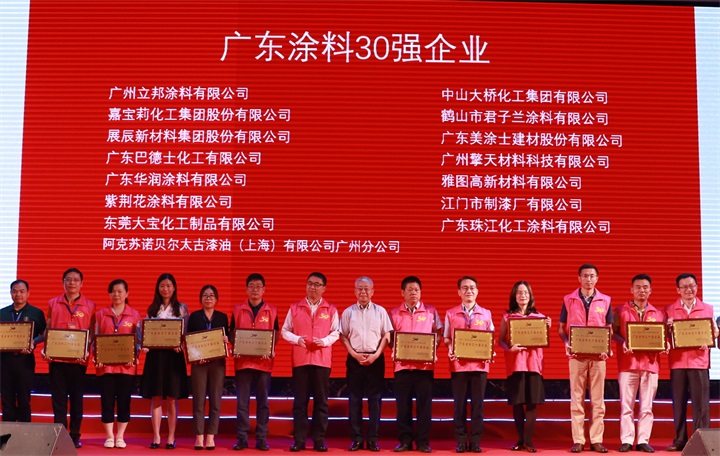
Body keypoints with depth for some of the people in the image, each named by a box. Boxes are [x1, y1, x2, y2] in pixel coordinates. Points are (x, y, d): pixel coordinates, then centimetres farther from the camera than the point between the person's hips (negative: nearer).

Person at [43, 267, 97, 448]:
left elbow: (92, 333, 3)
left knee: (77, 397, 4)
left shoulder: (89, 306, 3)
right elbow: (48, 329, 10)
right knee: (58, 397, 3)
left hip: (78, 358, -1)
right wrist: (45, 349, -4)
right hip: (57, 357, 1)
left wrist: (87, 351, -12)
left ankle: (75, 436, 11)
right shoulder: (53, 303, 8)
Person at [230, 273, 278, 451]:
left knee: (262, 401, 3)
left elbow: (275, 335, 7)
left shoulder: (272, 311, 6)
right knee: (242, 401, 2)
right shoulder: (237, 310, 8)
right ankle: (242, 438, 8)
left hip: (264, 361, 0)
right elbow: (232, 333, 10)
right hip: (243, 360, 0)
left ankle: (261, 438, 8)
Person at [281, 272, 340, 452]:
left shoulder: (331, 309, 7)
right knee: (300, 400, 2)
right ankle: (299, 440, 6)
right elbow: (285, 331, 8)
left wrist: (324, 341, -14)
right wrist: (297, 339, -11)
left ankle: (319, 439, 9)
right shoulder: (295, 308, 8)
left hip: (322, 360, 0)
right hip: (300, 359, 0)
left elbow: (336, 332, 5)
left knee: (321, 401, 3)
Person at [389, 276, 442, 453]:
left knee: (424, 403, 1)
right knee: (403, 403, 3)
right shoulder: (394, 313, 6)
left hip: (425, 364, 0)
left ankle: (423, 441, 9)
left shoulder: (431, 311, 6)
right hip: (402, 364, 1)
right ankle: (405, 440, 12)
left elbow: (438, 334, 9)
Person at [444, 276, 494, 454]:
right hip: (458, 364, 0)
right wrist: (450, 350, -12)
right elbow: (447, 339, 8)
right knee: (460, 403, 3)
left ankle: (476, 441, 10)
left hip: (480, 364, 0)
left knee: (478, 403, 2)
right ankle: (461, 441, 10)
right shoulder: (451, 314, 6)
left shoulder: (486, 314, 8)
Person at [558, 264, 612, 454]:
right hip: (577, 355, -1)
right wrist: (567, 343, -11)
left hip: (598, 356, 1)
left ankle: (596, 440, 9)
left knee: (598, 400, 3)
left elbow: (610, 329, 10)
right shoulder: (569, 300, 6)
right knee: (577, 399, 1)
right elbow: (561, 328, 7)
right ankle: (578, 440, 5)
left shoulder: (605, 301, 8)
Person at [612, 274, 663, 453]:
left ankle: (643, 440, 8)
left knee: (647, 406, 3)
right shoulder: (621, 311, 7)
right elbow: (613, 333, 3)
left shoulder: (658, 314, 13)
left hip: (650, 363, 2)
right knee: (626, 404, -2)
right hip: (628, 363, -2)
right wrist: (623, 342, -15)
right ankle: (626, 440, 3)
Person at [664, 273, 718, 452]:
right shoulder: (670, 309, 7)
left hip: (699, 361, 0)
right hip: (677, 361, 0)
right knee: (678, 402, 3)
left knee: (701, 402, -3)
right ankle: (680, 440, 9)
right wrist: (668, 328, -15)